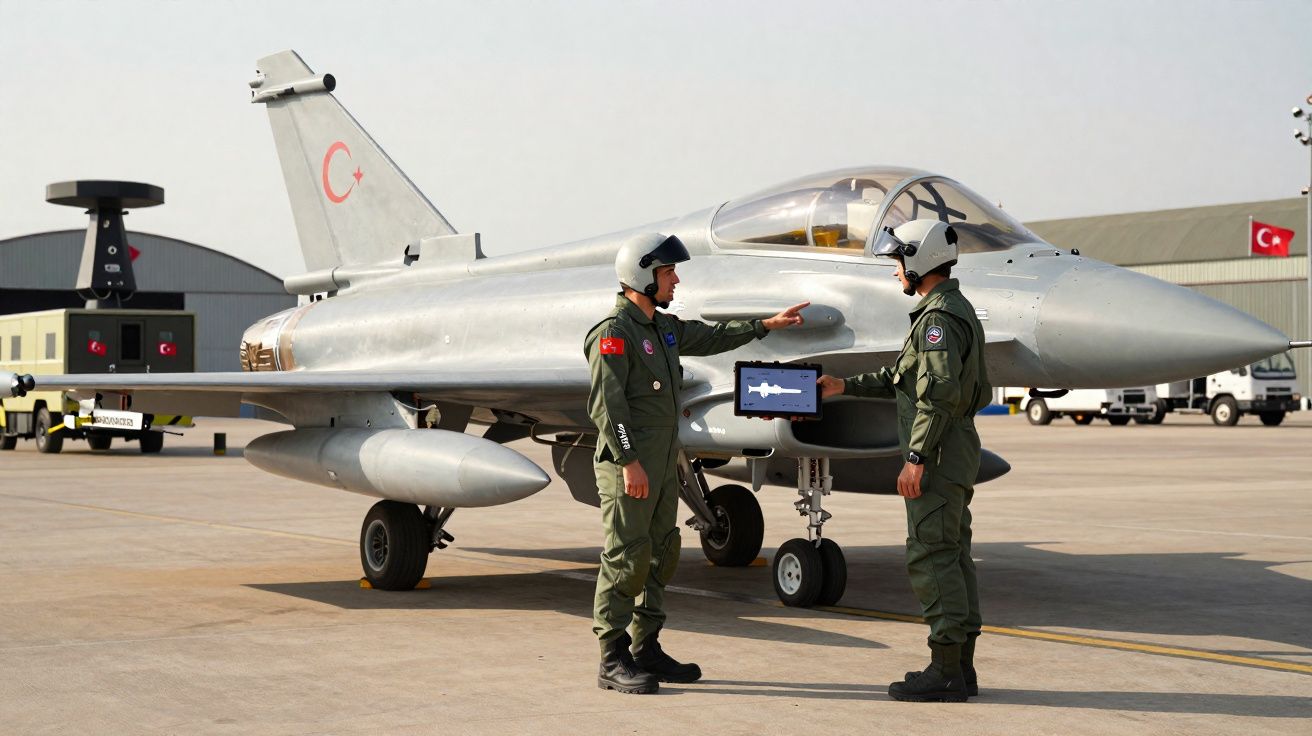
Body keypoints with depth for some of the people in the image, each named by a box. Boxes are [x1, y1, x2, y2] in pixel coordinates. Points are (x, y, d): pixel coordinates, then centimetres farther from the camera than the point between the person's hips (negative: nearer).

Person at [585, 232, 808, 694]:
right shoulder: (613, 332, -13)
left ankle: (646, 650, 20)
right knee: (626, 559, -8)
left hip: (662, 464, 10)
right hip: (627, 465, -10)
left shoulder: (663, 327, 15)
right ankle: (613, 661, -3)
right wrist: (629, 461, -23)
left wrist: (766, 325, 30)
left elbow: (710, 338, 32)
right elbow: (605, 403, -19)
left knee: (661, 555, 12)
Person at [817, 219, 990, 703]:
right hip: (953, 459, 11)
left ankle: (946, 670, -6)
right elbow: (903, 379, 26)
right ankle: (960, 667, 15)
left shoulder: (940, 317, -15)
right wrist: (847, 387, 29)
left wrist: (915, 456, -25)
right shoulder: (954, 310, 19)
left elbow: (939, 392, -24)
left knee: (931, 557, -8)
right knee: (952, 556, 11)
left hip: (938, 458, -11)